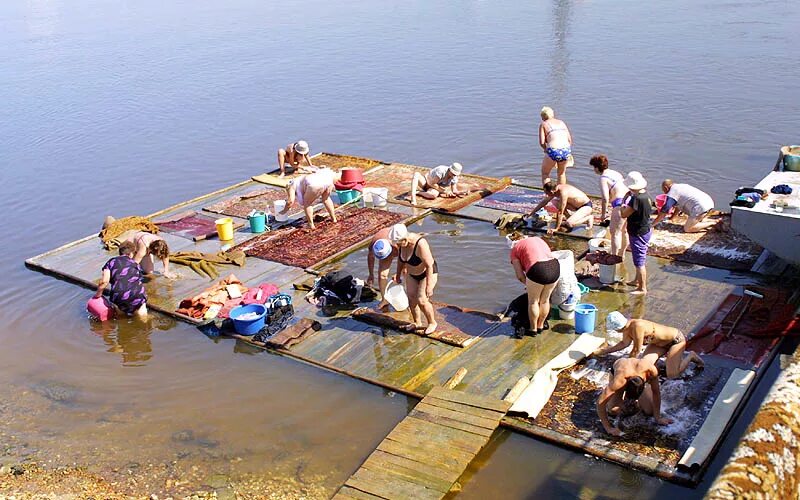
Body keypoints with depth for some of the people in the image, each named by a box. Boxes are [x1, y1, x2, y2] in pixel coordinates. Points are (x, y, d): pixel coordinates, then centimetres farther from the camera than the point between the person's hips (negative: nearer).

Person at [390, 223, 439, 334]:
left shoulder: (420, 244, -36)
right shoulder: (401, 243, -14)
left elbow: (429, 265, -31)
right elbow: (400, 258, 6)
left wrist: (428, 285, -29)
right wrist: (398, 274, 13)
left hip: (428, 273, -7)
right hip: (412, 274, 7)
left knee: (421, 300, -13)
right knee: (411, 299, 6)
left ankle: (432, 323, 9)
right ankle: (417, 323, 26)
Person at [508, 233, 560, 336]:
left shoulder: (515, 249, 14)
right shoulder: (538, 239, 30)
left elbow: (520, 276, 7)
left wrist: (528, 285, 25)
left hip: (538, 270, -5)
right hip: (555, 267, 5)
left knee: (533, 301, 17)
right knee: (545, 300, 23)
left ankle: (533, 329, 30)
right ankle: (541, 326, 39)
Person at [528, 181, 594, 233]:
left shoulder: (563, 193, -32)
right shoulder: (555, 189, -6)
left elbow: (560, 212, -29)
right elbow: (543, 202, 8)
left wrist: (556, 228, -23)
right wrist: (531, 213, 11)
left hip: (587, 206, -9)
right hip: (576, 205, 9)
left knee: (569, 224, -28)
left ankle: (588, 218, -3)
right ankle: (571, 218, 4)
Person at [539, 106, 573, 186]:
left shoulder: (543, 124, 11)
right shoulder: (561, 122, 23)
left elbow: (542, 142, -1)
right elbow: (570, 139, 16)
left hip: (553, 152, -4)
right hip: (566, 150, 4)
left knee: (545, 173, 20)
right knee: (561, 173, 29)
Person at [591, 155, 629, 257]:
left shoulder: (603, 178, -9)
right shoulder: (615, 173, 18)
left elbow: (605, 198, -15)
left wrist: (603, 214, -6)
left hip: (621, 204, -9)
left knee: (614, 232, 2)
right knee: (624, 231, 21)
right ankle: (621, 254, 33)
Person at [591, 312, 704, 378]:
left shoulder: (637, 327, -37)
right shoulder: (627, 326, -11)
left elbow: (636, 351, -28)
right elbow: (624, 343, 6)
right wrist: (601, 351, 4)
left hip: (676, 339, -9)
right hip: (661, 342, 9)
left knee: (672, 375, -15)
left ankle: (690, 356, 11)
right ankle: (676, 354, 21)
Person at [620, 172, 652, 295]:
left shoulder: (637, 199, -28)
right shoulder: (646, 195, 1)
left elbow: (624, 214, -24)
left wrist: (625, 200, -9)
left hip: (638, 234, -10)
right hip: (646, 230, 10)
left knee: (640, 262, 1)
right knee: (640, 259, 25)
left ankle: (642, 288, 9)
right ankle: (637, 280, 41)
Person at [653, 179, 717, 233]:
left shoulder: (672, 194, -3)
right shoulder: (680, 187, 23)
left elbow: (663, 212, -2)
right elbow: (678, 206, 33)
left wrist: (652, 224, 5)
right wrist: (671, 218, 38)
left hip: (700, 208, -10)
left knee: (687, 229, -1)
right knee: (697, 221, 32)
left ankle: (712, 223, -6)